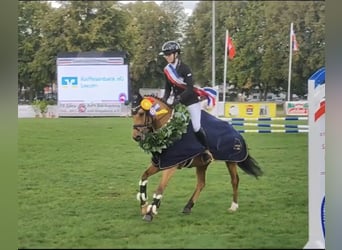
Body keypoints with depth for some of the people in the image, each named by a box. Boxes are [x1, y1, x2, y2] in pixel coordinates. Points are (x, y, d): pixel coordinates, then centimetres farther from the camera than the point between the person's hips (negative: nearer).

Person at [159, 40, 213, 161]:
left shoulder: (184, 68, -18)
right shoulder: (167, 70, 2)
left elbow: (190, 88, -24)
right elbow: (168, 88, 9)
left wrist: (179, 99, -33)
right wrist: (164, 100, -7)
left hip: (191, 101, -7)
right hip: (178, 103, 7)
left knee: (196, 127, -13)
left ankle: (207, 150, 1)